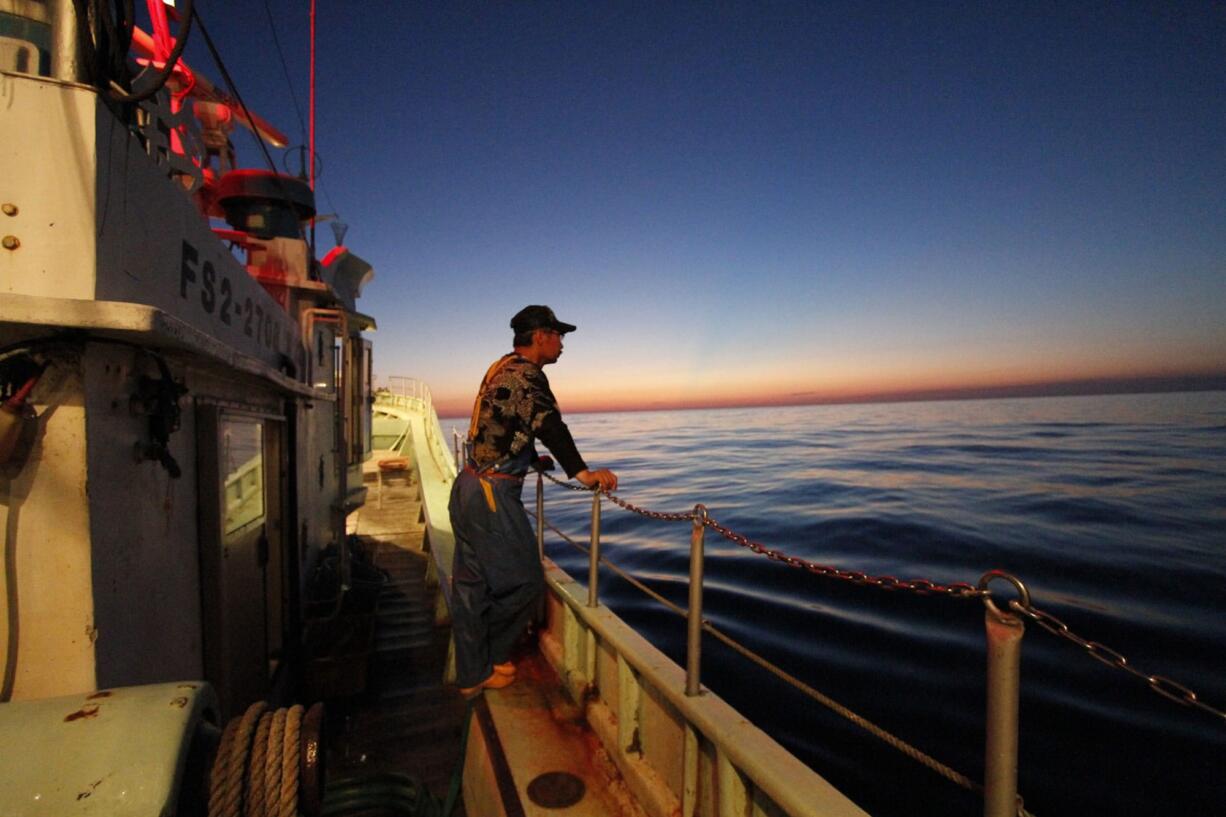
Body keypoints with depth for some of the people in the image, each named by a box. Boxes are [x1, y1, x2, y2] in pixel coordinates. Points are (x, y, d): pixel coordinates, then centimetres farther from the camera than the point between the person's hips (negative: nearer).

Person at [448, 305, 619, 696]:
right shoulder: (525, 373, -13)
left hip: (469, 486, 10)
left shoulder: (502, 369, 18)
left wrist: (531, 459, 48)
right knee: (524, 581, 4)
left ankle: (472, 673, 28)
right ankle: (489, 660, 23)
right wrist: (581, 472, -41)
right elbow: (548, 424, -32)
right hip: (492, 494, -10)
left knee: (472, 586, 15)